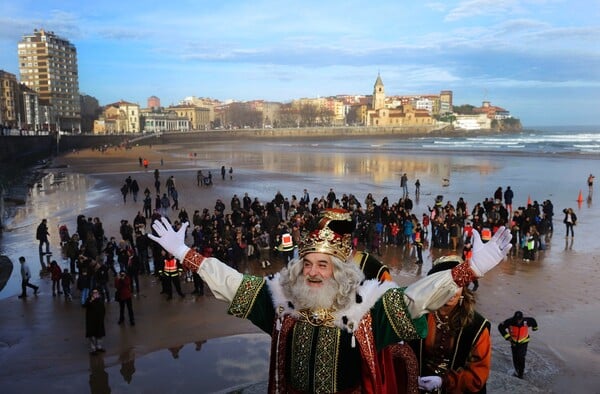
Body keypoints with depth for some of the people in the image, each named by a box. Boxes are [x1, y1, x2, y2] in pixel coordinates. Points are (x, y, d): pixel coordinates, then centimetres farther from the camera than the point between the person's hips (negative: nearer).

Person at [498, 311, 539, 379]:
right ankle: (517, 370, 34)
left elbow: (533, 320, 0)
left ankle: (521, 373, 3)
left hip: (523, 342, -1)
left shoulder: (526, 321, -24)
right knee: (515, 357, 10)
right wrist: (507, 336, -20)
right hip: (514, 342, 1)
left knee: (521, 357, -13)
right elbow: (500, 327, -17)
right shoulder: (510, 322, -25)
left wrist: (535, 327, 22)